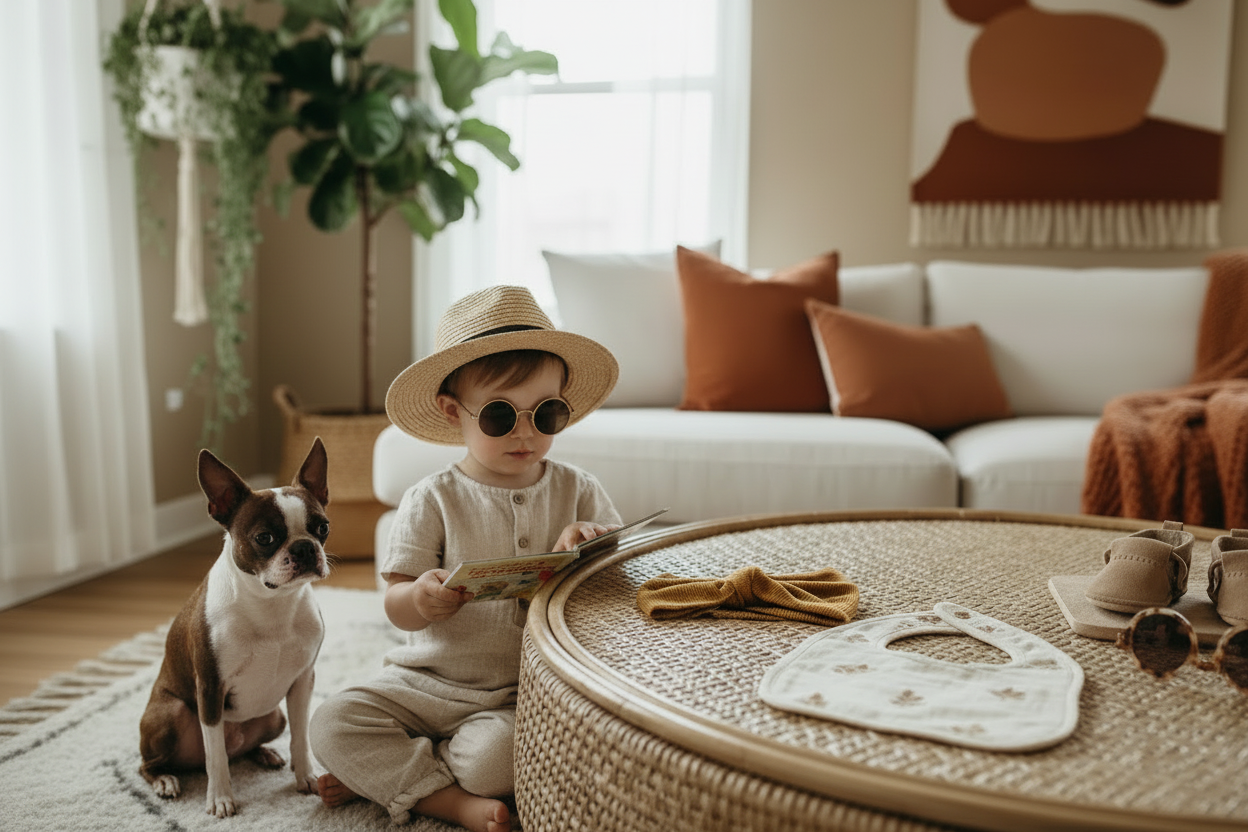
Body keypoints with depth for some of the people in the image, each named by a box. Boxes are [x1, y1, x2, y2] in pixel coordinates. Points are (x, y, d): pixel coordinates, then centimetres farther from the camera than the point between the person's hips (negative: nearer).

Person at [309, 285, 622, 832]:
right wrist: (420, 599, -30)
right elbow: (396, 607, -5)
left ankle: (383, 773, -4)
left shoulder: (577, 491, 0)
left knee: (496, 755, -30)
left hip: (523, 695, -1)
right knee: (332, 724, -16)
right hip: (427, 681, 1)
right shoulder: (432, 500, -4)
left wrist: (596, 545, -22)